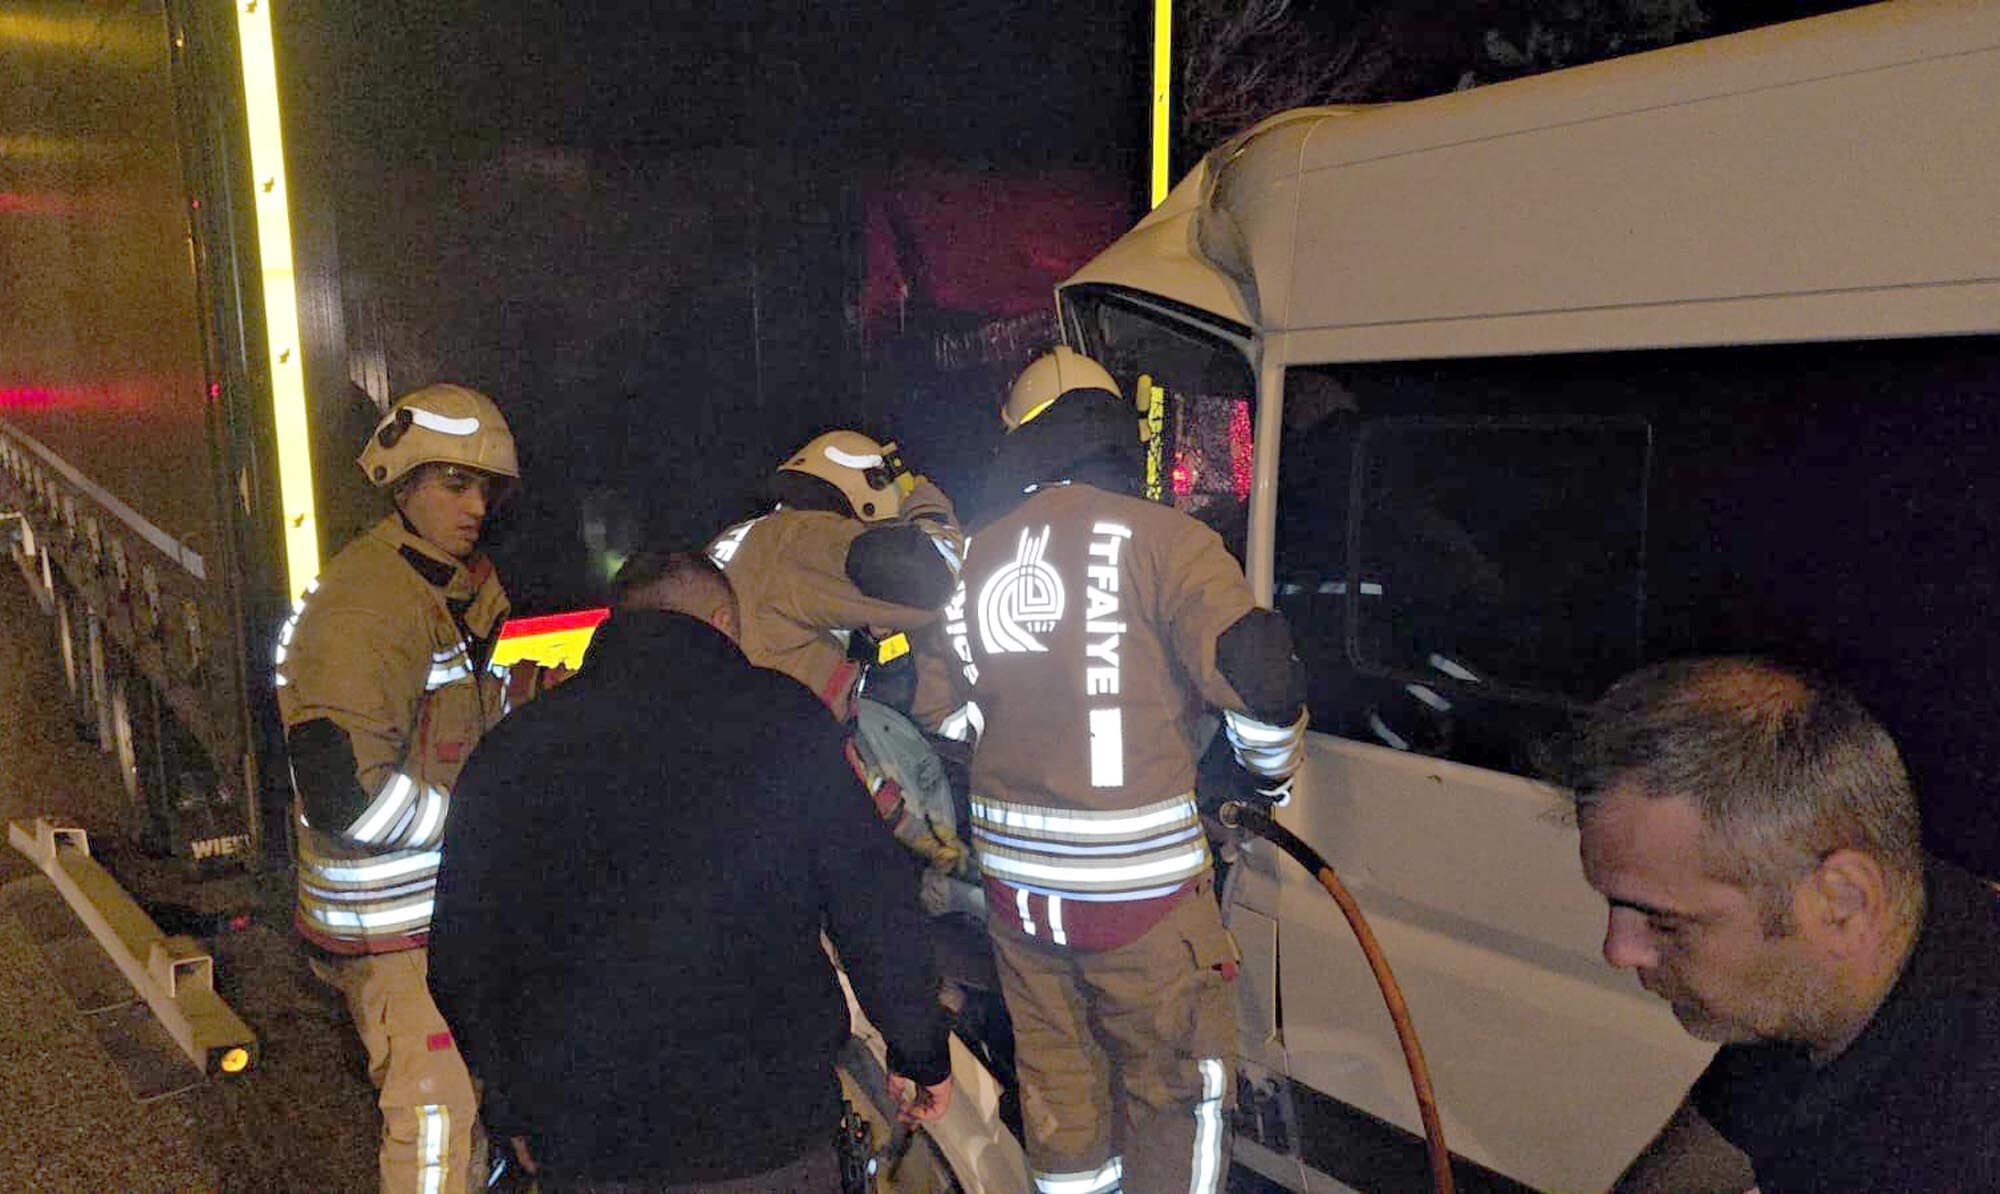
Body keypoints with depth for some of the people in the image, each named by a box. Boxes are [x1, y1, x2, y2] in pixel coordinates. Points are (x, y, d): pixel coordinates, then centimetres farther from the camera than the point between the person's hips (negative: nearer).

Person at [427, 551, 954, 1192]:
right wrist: (921, 1053, 7)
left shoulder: (510, 748, 0)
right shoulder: (781, 718, -8)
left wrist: (516, 1112, 19)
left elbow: (463, 961, 6)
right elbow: (874, 905, -7)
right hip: (766, 1139, -2)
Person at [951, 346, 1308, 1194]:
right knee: (1177, 1081, 12)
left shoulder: (981, 553, 7)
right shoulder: (1164, 538, -10)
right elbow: (1260, 679, -16)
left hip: (1013, 867, 5)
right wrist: (1268, 776, 4)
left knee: (1056, 1074, 20)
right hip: (1135, 869, -5)